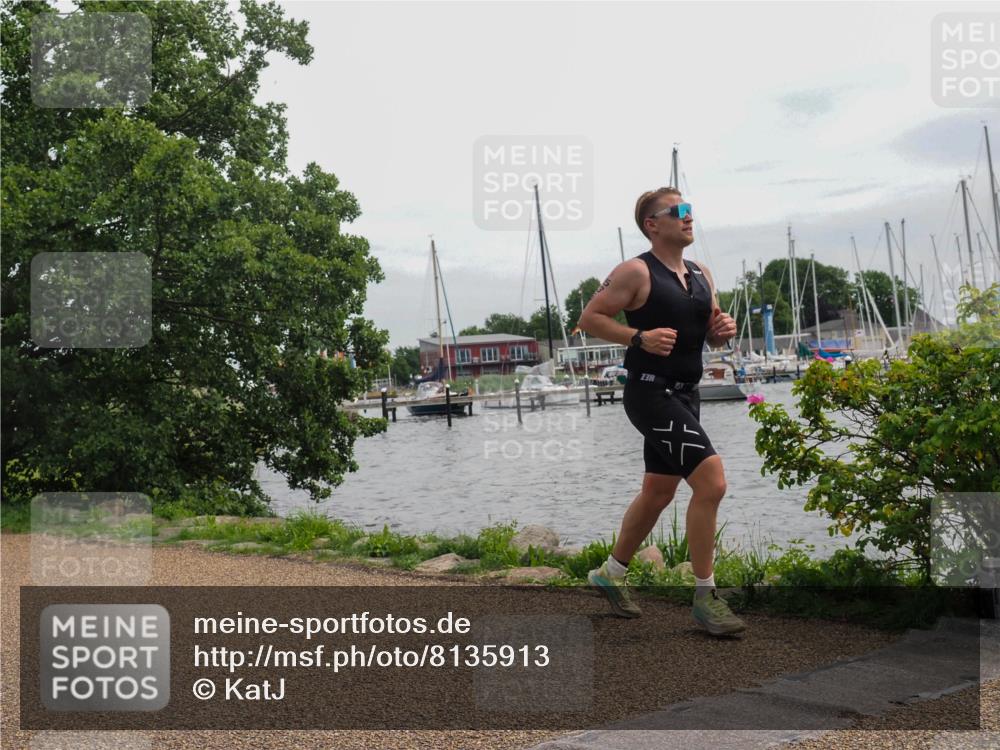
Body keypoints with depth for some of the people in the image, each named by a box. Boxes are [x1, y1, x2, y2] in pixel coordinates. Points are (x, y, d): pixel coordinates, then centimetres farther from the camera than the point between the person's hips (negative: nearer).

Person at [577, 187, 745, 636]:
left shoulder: (701, 276, 12)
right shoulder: (636, 273, -10)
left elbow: (710, 335, 19)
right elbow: (590, 318, -10)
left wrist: (723, 330, -4)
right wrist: (639, 337, -22)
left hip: (684, 396, 9)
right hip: (652, 394, -9)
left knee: (658, 493, 17)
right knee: (711, 482, -16)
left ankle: (611, 574, 35)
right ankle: (705, 596, -4)